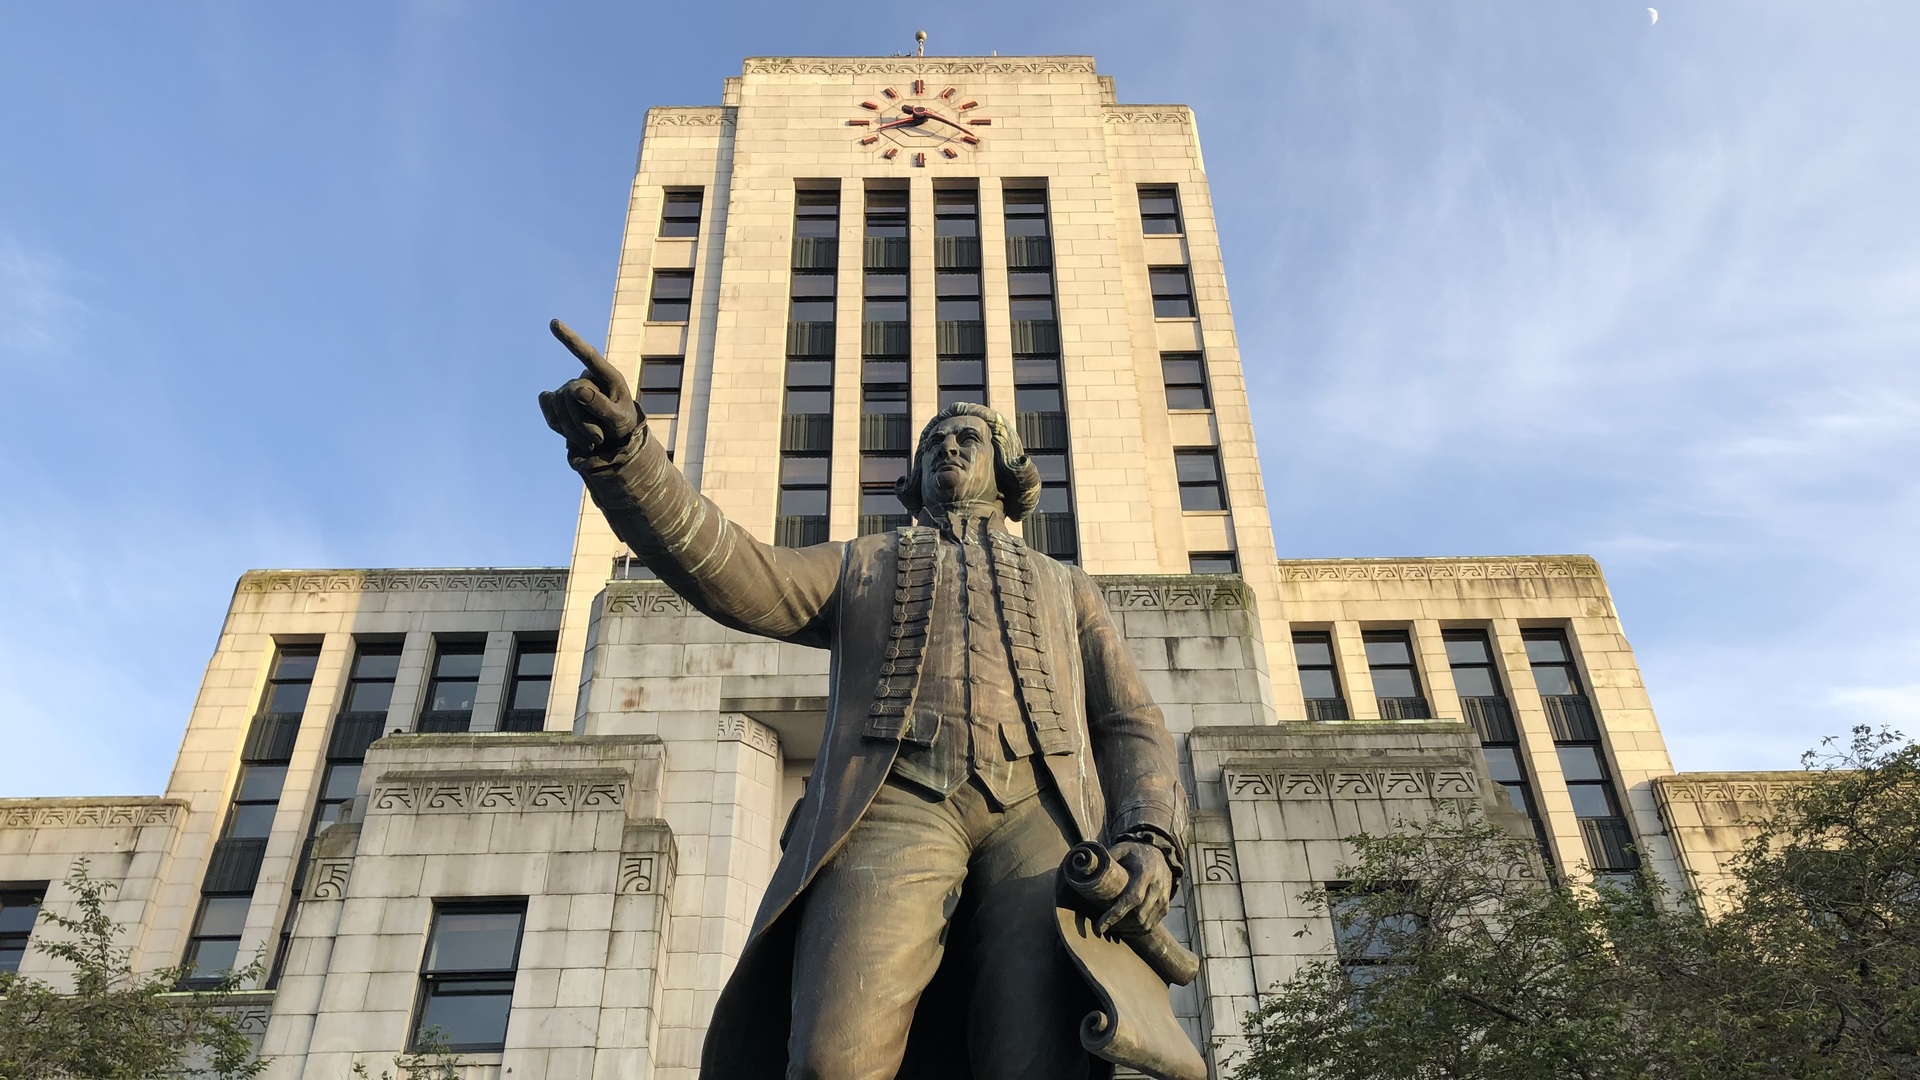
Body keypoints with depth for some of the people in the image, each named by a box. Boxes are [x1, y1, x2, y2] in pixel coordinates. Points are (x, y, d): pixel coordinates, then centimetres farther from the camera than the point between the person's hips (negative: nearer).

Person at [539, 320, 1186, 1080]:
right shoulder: (859, 570, 33)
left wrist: (1151, 843, -3)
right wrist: (622, 450, -7)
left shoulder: (1066, 589, 35)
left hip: (1041, 812, 1)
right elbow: (735, 575, 12)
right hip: (895, 806, 0)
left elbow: (1132, 730, 21)